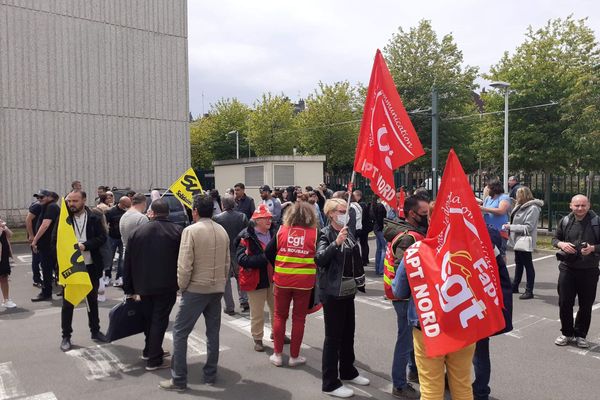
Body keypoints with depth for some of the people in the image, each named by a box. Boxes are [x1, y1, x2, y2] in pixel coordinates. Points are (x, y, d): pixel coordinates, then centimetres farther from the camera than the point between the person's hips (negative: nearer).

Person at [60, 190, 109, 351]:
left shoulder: (94, 218, -3)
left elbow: (102, 237, -8)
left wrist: (85, 245, -21)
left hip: (91, 265, 1)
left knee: (92, 299, 15)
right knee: (68, 302, 5)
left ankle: (95, 331, 30)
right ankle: (66, 336, 18)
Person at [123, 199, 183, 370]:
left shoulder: (138, 232, 3)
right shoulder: (178, 232, -8)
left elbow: (128, 263, 6)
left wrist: (129, 288, 12)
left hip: (143, 285, 4)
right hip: (167, 285, -4)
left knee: (149, 318, 21)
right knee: (159, 320, 4)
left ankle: (149, 350, 36)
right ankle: (154, 359, 7)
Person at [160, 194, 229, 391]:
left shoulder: (191, 230, -13)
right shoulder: (222, 231, 5)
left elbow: (184, 265, -17)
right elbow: (227, 263, 8)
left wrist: (182, 286, -3)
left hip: (196, 289, -6)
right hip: (217, 289, 6)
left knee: (180, 332, 5)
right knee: (213, 332, 14)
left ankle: (179, 380, 9)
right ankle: (210, 375, 23)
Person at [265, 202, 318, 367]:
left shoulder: (282, 231, -3)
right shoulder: (314, 233, -8)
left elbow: (269, 254, 2)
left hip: (282, 280, 2)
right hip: (304, 282, -1)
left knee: (280, 316, 16)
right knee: (299, 318, 11)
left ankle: (277, 354, 23)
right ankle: (294, 356, 21)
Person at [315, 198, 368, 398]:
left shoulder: (347, 233, 9)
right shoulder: (326, 234, -12)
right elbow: (320, 259, -27)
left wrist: (357, 281, 16)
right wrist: (336, 243, -36)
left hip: (348, 290, 7)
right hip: (333, 292, -7)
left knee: (348, 333, 18)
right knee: (333, 336, -1)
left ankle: (348, 371, 35)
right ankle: (330, 383, 9)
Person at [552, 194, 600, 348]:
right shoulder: (565, 221, 2)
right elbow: (555, 238, 12)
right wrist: (561, 244, -9)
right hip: (567, 269, 2)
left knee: (586, 305, 9)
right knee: (564, 303, 5)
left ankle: (580, 335, 27)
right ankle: (567, 334, 24)